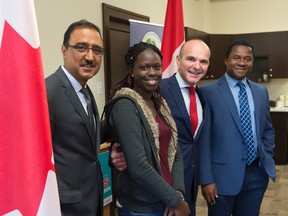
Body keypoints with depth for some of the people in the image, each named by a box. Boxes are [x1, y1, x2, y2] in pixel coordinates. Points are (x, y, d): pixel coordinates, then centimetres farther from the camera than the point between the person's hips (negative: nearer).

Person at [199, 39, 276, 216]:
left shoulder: (261, 92, 9)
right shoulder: (208, 92, -8)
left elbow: (268, 129, 18)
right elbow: (203, 139, -10)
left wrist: (267, 160, 7)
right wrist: (207, 179, -12)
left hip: (257, 174, 5)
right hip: (223, 175, -5)